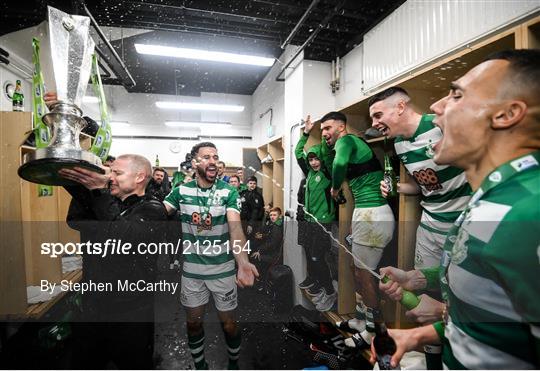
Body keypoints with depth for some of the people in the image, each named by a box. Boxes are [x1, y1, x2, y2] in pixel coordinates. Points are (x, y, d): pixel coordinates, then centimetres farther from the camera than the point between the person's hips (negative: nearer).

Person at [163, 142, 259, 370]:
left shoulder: (229, 192, -11)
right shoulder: (181, 191, -3)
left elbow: (235, 227, -24)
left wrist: (243, 262, -41)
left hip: (223, 269, -1)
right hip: (191, 269, 2)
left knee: (229, 323, 12)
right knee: (193, 322, 17)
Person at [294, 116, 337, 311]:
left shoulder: (328, 173, -11)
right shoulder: (310, 172, 7)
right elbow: (298, 153, 12)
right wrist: (306, 133, 6)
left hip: (323, 222, -7)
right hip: (309, 220, 7)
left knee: (317, 257, -5)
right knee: (309, 252, 18)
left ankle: (330, 292, 10)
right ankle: (312, 280, 39)